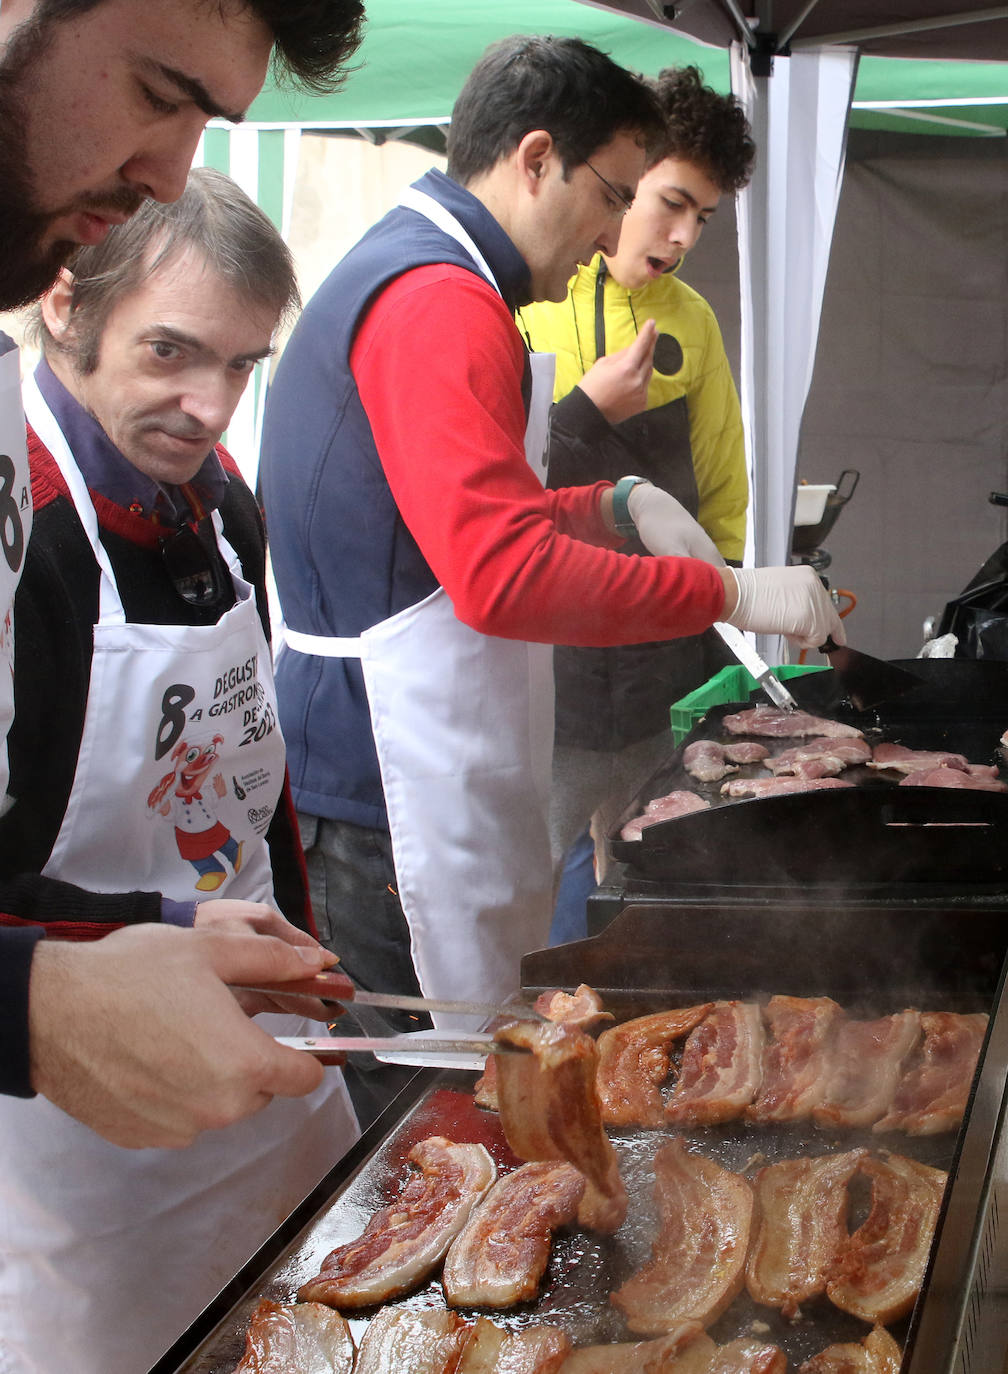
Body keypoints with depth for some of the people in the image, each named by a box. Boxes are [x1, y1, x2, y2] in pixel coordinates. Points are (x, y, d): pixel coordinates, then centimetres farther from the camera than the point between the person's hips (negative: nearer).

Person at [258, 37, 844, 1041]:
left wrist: (618, 504, 12)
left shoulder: (391, 275, 18)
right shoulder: (441, 301, -18)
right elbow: (506, 575, -27)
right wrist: (731, 593, -18)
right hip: (385, 807, -11)